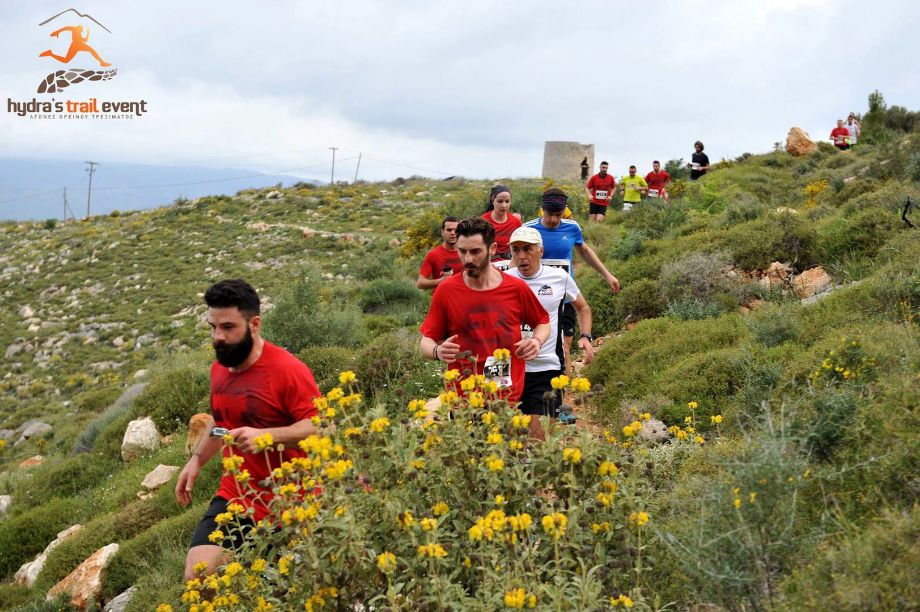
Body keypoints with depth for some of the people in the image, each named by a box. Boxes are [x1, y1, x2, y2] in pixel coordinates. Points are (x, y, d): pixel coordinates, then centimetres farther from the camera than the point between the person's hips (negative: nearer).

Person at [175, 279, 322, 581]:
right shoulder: (219, 369, 8)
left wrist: (265, 436, -28)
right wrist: (197, 459, 19)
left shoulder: (287, 369, -15)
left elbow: (320, 428, -19)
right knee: (198, 577, -11)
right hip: (234, 497, 6)